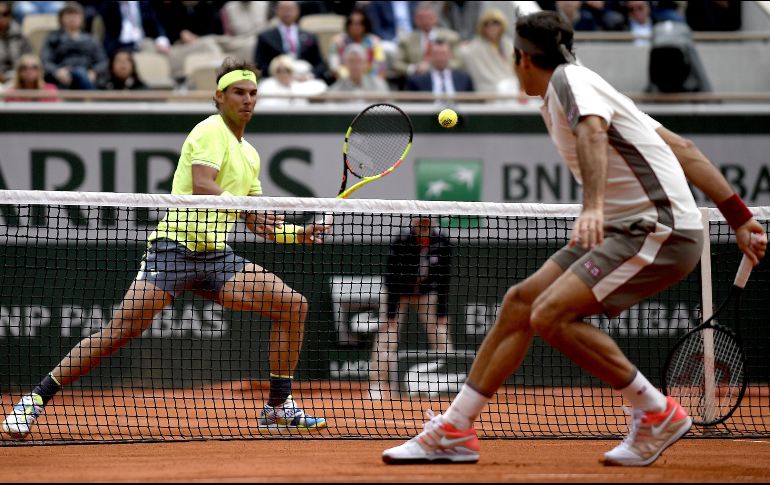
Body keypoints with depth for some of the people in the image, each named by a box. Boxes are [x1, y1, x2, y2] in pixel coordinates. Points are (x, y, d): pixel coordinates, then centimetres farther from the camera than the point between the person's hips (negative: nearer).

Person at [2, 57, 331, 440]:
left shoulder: (249, 154, 21)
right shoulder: (211, 131, -4)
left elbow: (257, 222, 24)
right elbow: (201, 184, -21)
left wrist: (296, 234, 9)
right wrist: (244, 210, -32)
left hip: (216, 257, 8)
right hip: (175, 246, -8)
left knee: (293, 305, -4)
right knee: (119, 332, -18)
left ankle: (279, 408, 5)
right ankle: (35, 400, -9)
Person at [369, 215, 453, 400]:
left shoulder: (442, 243, -21)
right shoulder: (400, 244, -28)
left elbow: (444, 281, -14)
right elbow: (391, 281, -25)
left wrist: (442, 314, -16)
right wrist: (390, 315, -27)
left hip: (427, 292, 2)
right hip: (398, 292, -2)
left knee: (441, 333, -7)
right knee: (387, 333, -14)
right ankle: (377, 384, -10)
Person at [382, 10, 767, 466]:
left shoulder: (570, 79, -8)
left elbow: (593, 132, -31)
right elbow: (681, 148, 20)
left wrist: (594, 206, -49)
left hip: (661, 230, -10)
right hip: (625, 229, 10)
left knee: (551, 314, -23)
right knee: (519, 303, 9)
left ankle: (657, 414, -10)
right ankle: (454, 431, 16)